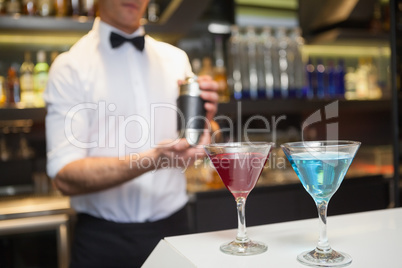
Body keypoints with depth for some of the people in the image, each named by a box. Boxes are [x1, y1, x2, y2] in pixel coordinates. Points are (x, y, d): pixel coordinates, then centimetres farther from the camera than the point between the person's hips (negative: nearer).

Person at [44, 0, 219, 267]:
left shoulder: (176, 58, 5)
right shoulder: (71, 65, -8)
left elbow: (202, 149, 6)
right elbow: (65, 176, -16)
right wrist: (152, 159, -28)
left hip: (172, 226, 4)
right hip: (103, 238, -3)